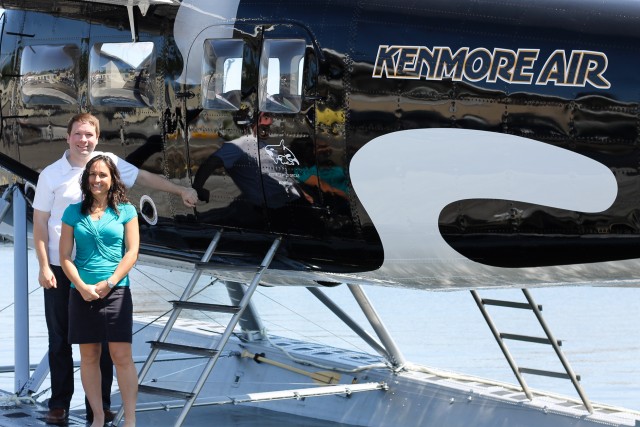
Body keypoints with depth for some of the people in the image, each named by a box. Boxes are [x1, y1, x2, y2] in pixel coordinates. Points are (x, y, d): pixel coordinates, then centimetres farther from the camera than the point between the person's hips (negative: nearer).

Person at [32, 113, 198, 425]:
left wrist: (181, 191, 8)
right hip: (60, 269, -1)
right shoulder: (51, 175, -3)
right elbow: (40, 224, -1)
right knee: (59, 339, 5)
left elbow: (144, 177, 12)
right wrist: (44, 267, -7)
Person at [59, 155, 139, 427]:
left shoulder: (125, 211, 4)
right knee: (88, 356, 4)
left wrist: (108, 283, -10)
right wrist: (82, 287, -9)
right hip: (81, 292, 2)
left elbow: (132, 252, -1)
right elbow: (65, 256, 4)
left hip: (116, 291, -2)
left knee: (122, 355, -7)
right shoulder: (74, 212, 7)